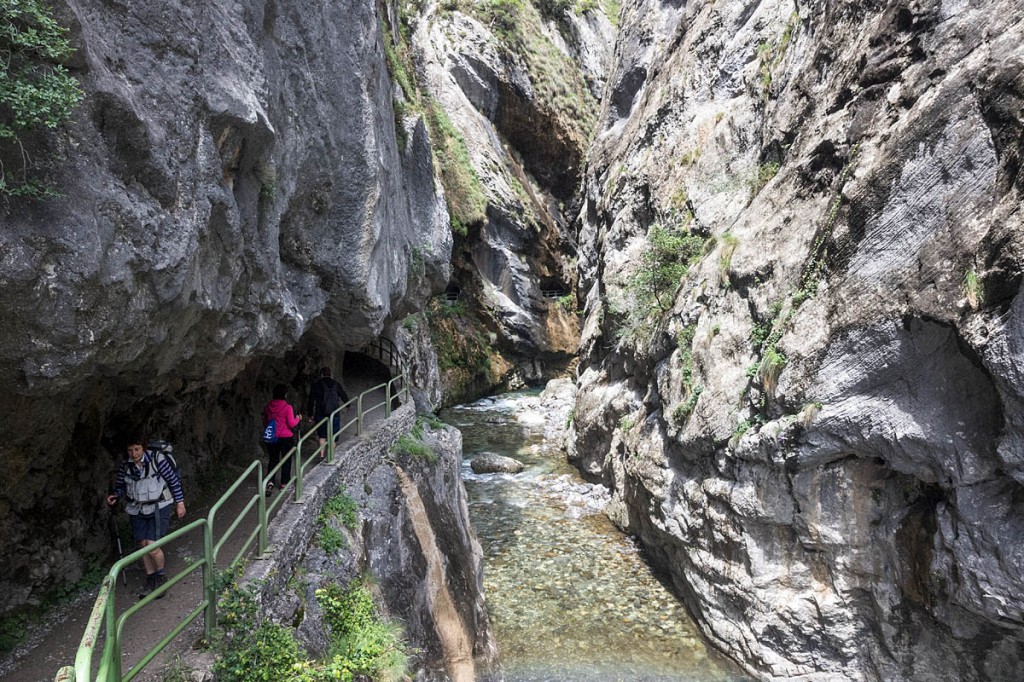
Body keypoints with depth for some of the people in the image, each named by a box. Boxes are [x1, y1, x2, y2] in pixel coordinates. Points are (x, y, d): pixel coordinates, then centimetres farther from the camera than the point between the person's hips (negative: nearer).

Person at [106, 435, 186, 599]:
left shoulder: (157, 460, -16)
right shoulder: (125, 467, -4)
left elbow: (173, 480, -7)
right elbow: (120, 486, 12)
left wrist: (180, 502, -4)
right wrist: (115, 496, -10)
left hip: (159, 508, -5)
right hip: (137, 510, 5)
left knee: (152, 547, -12)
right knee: (143, 545, 12)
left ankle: (161, 577, 15)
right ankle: (151, 581, 31)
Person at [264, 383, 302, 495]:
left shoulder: (267, 407, -1)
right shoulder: (287, 407, -15)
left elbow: (265, 423, 9)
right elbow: (292, 424, -14)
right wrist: (298, 419, 5)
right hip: (286, 438, -4)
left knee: (273, 460, 13)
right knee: (286, 461, 12)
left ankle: (270, 482, -4)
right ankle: (284, 484, 18)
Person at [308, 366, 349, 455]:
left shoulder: (316, 385, 3)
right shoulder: (336, 384, 4)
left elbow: (311, 401, 3)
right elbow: (344, 397, 9)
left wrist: (311, 415, 10)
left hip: (320, 414, 0)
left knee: (322, 436, 13)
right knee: (333, 437, 10)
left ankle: (322, 455, 3)